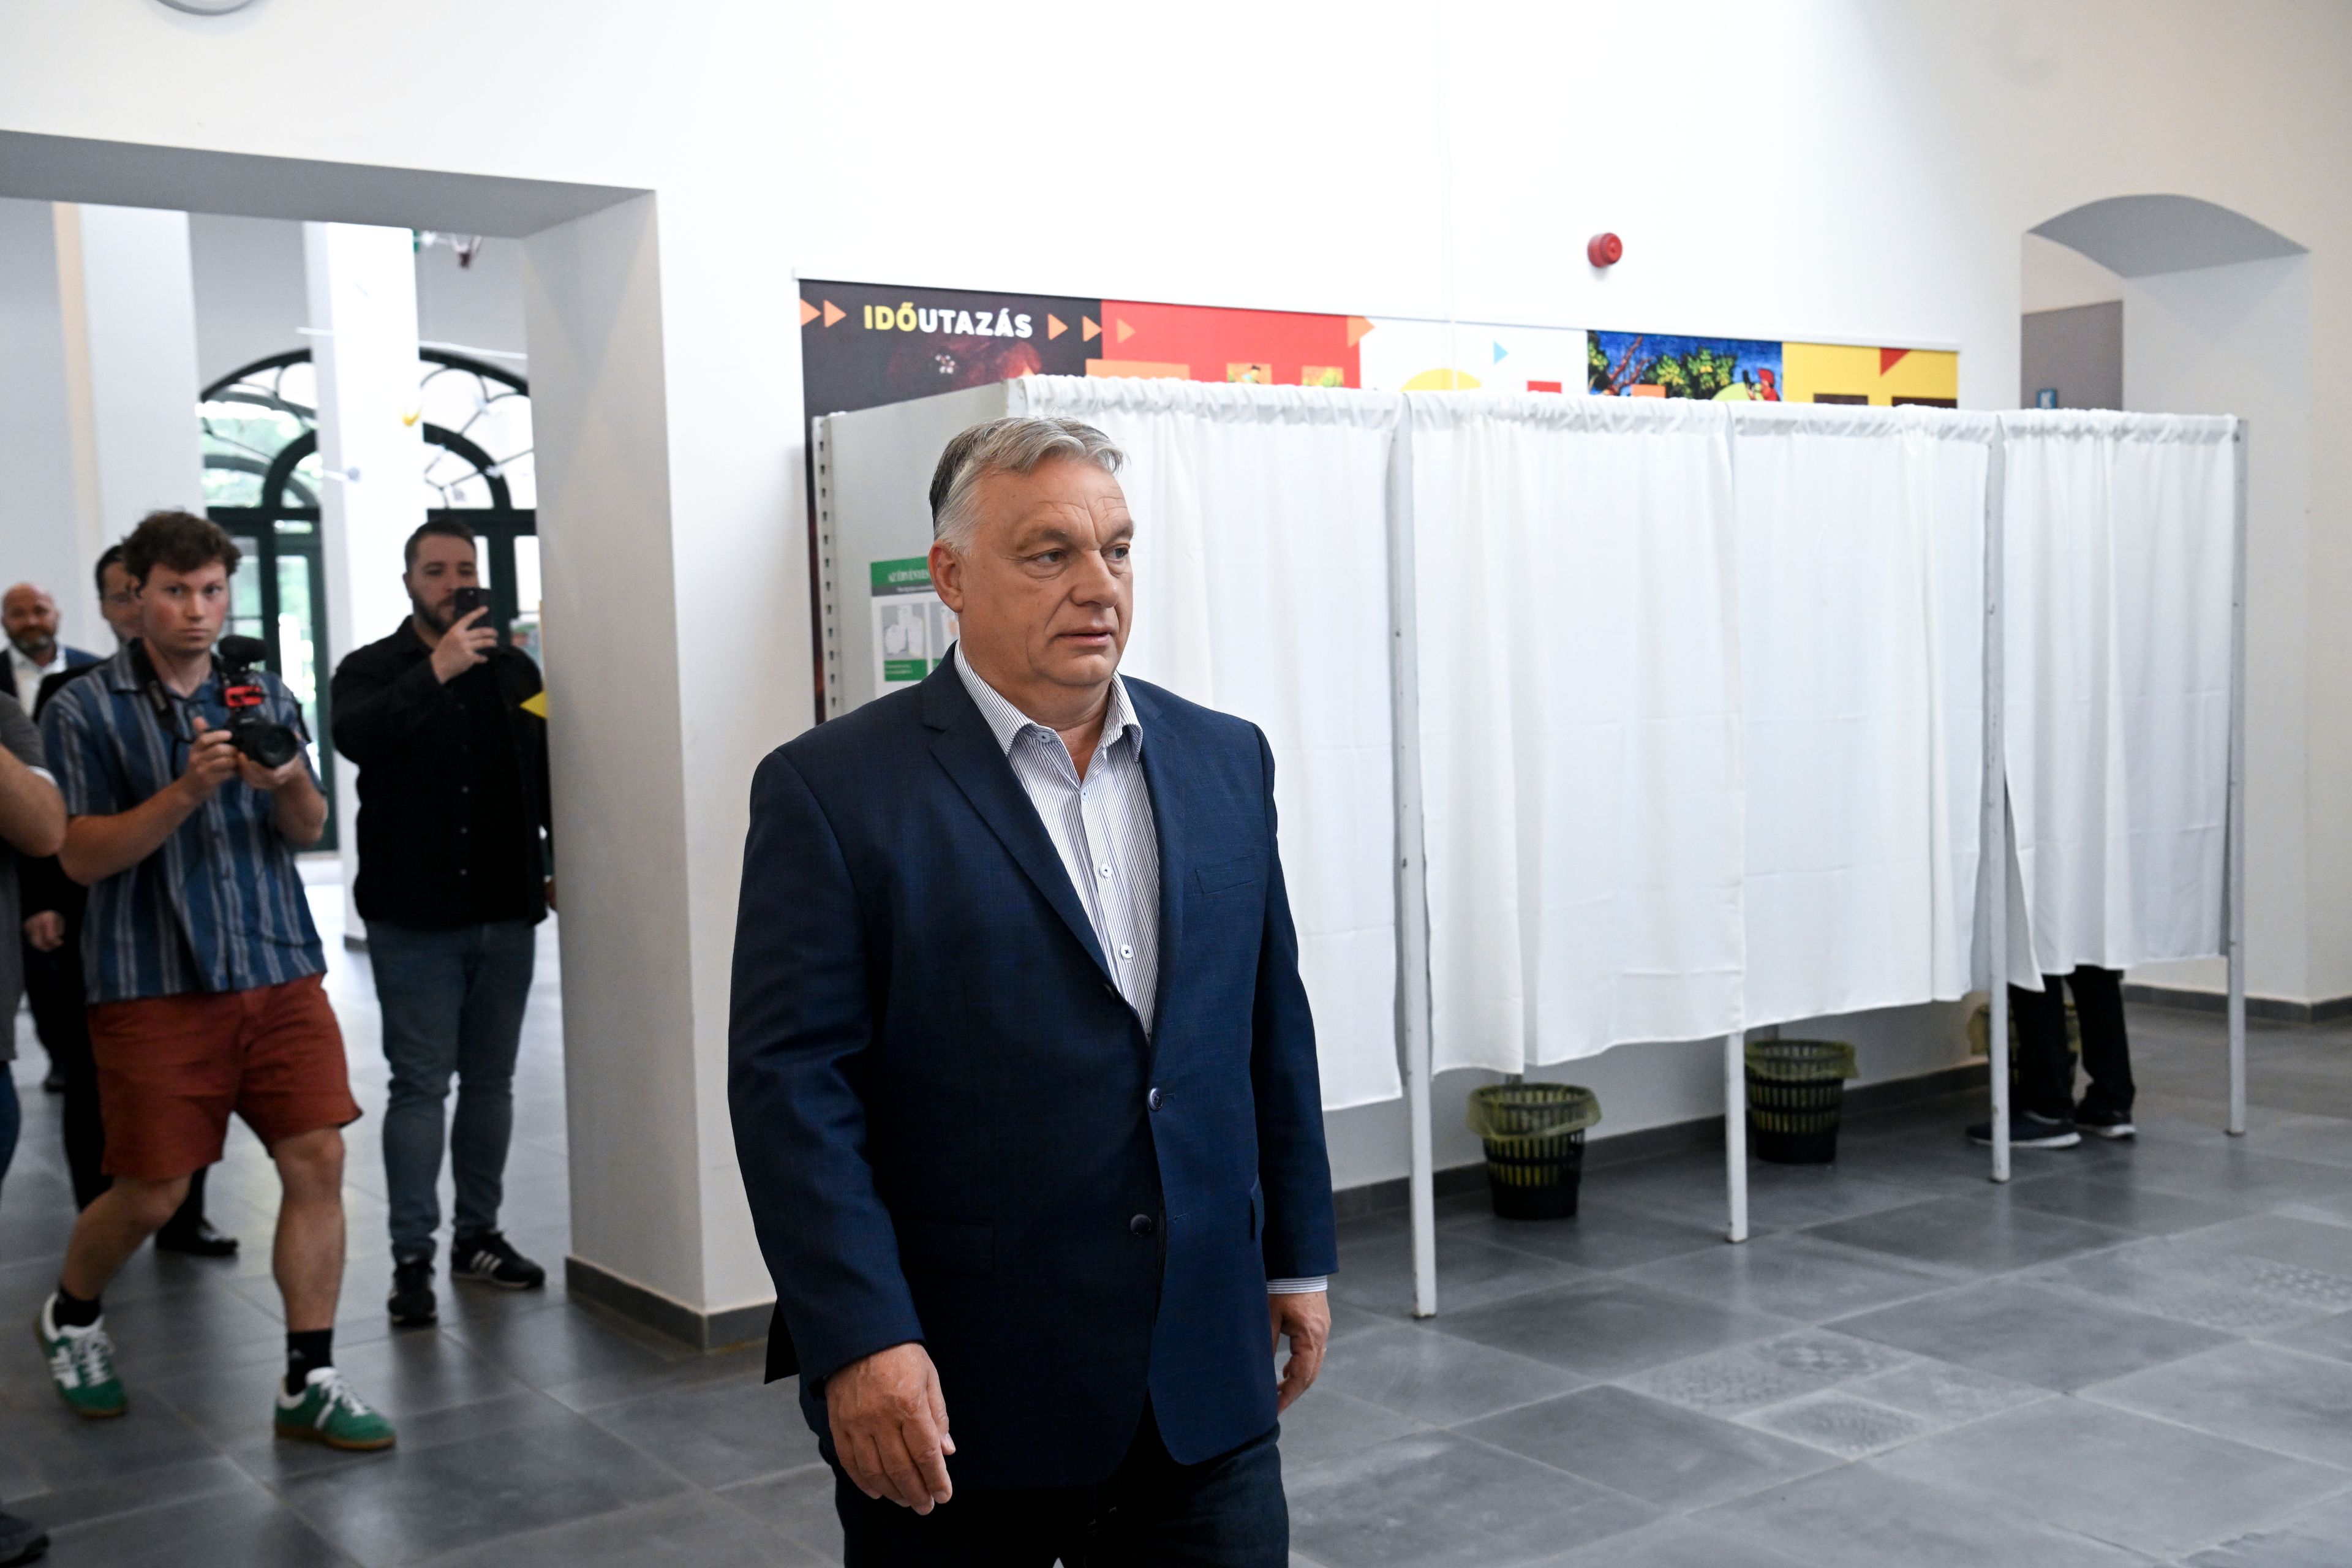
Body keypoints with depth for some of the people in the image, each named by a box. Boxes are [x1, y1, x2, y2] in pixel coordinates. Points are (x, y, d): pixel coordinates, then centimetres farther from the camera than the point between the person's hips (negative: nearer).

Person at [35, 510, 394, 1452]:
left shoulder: (264, 698, 11)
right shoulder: (86, 711, 0)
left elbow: (308, 832, 7)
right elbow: (82, 855, -7)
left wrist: (289, 783, -16)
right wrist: (189, 790, -20)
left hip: (280, 970, 3)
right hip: (155, 985, -3)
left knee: (317, 1161, -5)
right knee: (150, 1194, 4)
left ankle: (309, 1383, 5)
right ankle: (69, 1319, 36)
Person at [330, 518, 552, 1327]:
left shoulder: (513, 670, 10)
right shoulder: (371, 670, -1)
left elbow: (546, 772, 13)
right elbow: (355, 736, -22)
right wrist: (437, 670, -30)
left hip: (505, 913, 4)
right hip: (414, 918, -4)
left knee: (490, 1081, 10)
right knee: (420, 1084, -3)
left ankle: (478, 1235, 21)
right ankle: (412, 1257, 2)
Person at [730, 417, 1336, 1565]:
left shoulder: (1225, 761, 8)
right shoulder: (833, 791, -8)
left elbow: (1273, 1026, 12)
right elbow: (790, 1082, -12)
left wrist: (1296, 1257, 13)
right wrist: (859, 1342, -18)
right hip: (947, 1402, -4)